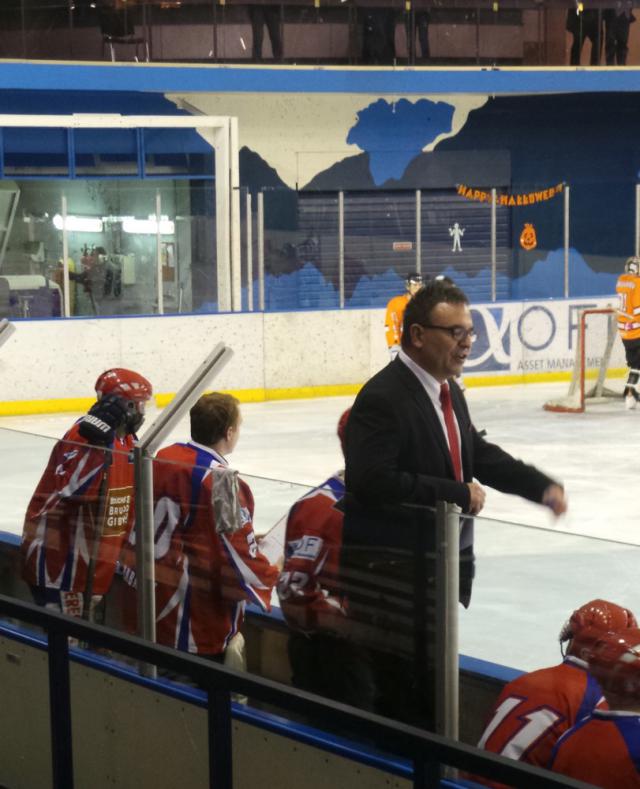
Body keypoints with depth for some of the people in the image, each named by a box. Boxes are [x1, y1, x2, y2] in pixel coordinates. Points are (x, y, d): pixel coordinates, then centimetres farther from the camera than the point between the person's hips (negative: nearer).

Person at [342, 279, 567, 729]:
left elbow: (478, 454, 23)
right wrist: (457, 494, -21)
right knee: (398, 683, -5)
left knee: (433, 676, 18)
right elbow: (372, 481, -28)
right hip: (391, 569, -10)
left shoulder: (448, 391, 11)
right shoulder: (383, 397, -20)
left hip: (441, 560, 10)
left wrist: (541, 486, 11)